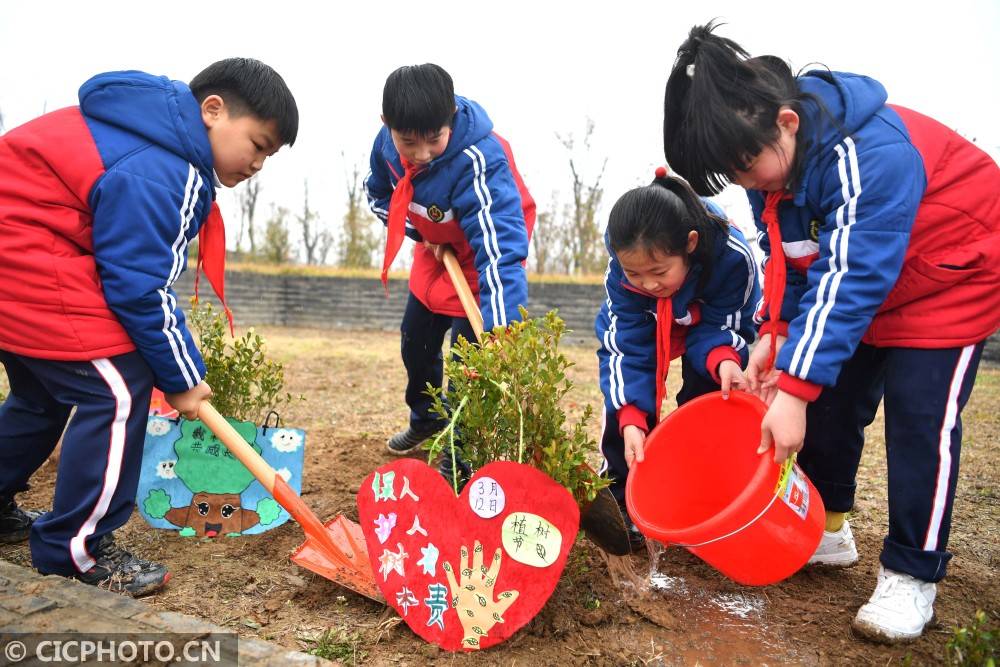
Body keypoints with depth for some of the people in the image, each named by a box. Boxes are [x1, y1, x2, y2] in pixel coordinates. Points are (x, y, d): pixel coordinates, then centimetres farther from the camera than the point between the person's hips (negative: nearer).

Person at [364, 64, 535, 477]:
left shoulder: (478, 162, -40)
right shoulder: (387, 142, -19)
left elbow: (500, 249, -48)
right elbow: (378, 194, 3)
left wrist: (501, 336, -56)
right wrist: (421, 233, -13)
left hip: (479, 264, -7)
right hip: (435, 253, 7)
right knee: (416, 343, 20)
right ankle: (425, 419, 48)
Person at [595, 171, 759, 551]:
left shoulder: (733, 256, -39)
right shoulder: (622, 267, -34)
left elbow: (720, 328, -27)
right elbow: (628, 343, -31)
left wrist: (723, 360, -50)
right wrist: (631, 418, -41)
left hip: (711, 324, -1)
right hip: (639, 328, 1)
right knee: (623, 398, -15)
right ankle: (624, 499, 0)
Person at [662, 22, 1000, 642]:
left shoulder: (872, 153, -36)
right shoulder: (770, 158, -11)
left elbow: (851, 279, -40)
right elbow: (786, 258, 0)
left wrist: (795, 389, -42)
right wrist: (776, 334, -12)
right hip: (860, 284, 8)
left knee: (920, 418, -12)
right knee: (829, 403, 4)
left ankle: (911, 575, 3)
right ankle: (827, 528, 22)